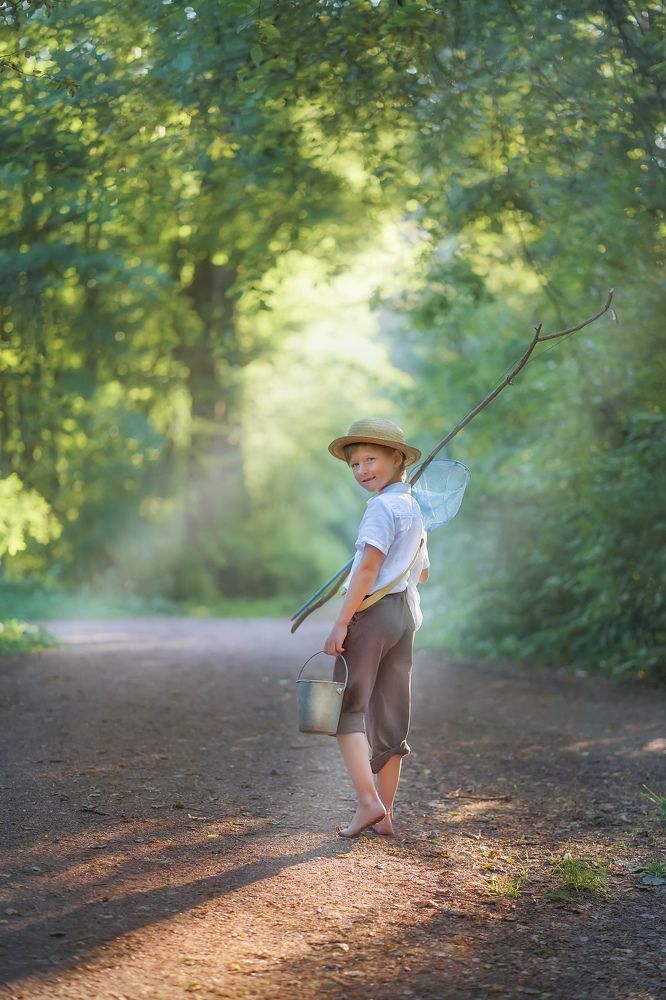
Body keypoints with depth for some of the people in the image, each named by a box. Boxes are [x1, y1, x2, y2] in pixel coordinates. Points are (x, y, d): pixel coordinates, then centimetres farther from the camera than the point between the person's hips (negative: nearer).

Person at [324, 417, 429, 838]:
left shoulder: (383, 506, -11)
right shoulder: (414, 508, 16)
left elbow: (368, 568, -19)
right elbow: (422, 574, 24)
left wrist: (341, 623, -19)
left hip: (372, 612, -9)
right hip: (407, 616, 9)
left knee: (349, 709, -3)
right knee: (391, 718, 9)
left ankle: (367, 802, -15)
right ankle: (385, 814, 12)